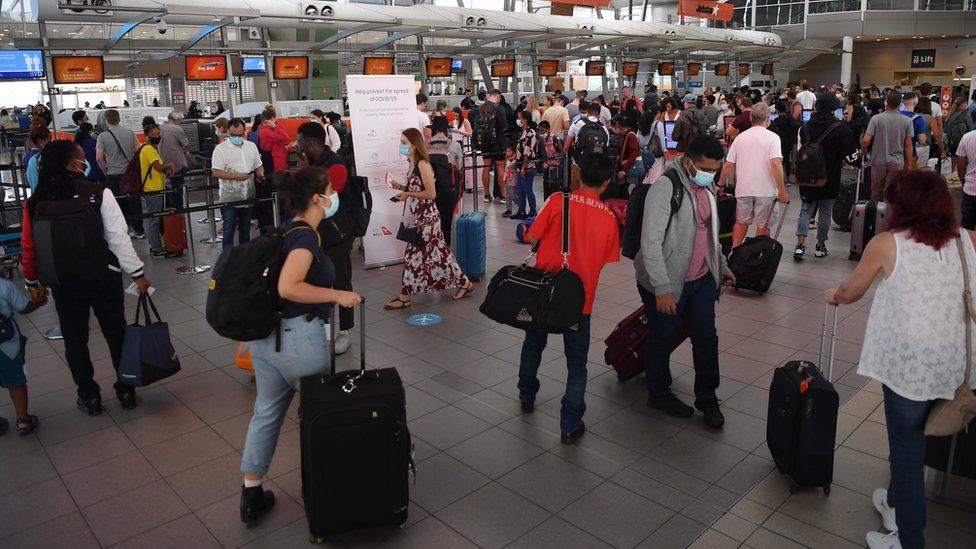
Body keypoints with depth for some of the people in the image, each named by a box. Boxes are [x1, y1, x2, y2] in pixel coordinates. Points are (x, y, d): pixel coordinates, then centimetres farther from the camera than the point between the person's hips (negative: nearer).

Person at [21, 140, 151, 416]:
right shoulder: (98, 193, -13)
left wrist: (32, 282, 14)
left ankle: (89, 396, 29)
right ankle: (126, 391, 25)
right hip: (103, 277, -2)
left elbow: (29, 247, 0)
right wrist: (137, 273, -8)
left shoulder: (35, 203, -5)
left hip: (64, 283, 2)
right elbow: (118, 237, -15)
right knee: (116, 334, 15)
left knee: (74, 340, 17)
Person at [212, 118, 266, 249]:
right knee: (229, 231, -2)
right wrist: (236, 177, -22)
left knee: (245, 229, 15)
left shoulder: (251, 146, 10)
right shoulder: (220, 149, -6)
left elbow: (258, 166, 17)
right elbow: (216, 172, -12)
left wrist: (260, 173, -6)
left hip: (248, 197, 5)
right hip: (229, 199, -5)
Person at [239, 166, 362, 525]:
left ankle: (252, 494, 27)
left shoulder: (287, 231, 10)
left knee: (267, 411, 17)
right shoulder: (305, 235, -16)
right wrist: (336, 295, -20)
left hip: (265, 335, 9)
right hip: (298, 337, -9)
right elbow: (288, 287, -28)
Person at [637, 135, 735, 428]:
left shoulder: (706, 188, 8)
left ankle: (707, 399, 28)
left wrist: (722, 267, 27)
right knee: (663, 339, 9)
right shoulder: (665, 187, -19)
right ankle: (658, 394, 30)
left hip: (702, 279, 7)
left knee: (706, 338, 11)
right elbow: (651, 241, -24)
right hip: (666, 283, -7)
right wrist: (662, 288, -27)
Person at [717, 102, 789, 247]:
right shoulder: (772, 137, -8)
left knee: (741, 222, 18)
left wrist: (720, 185, 15)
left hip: (743, 190, 3)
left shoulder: (740, 137, 4)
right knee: (763, 226, 9)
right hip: (766, 190, -3)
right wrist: (782, 190, -16)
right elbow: (776, 164, -19)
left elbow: (728, 165, 3)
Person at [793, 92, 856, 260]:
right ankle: (820, 245, 17)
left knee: (806, 209, 8)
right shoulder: (840, 129, -14)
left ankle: (800, 243, -5)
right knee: (825, 212, 9)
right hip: (830, 178, -3)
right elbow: (851, 150, -8)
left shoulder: (806, 127, -1)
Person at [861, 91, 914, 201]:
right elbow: (908, 144, -2)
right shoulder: (907, 121, -5)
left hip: (878, 161, -1)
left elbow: (866, 140, -15)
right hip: (897, 163, 1)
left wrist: (862, 151, 6)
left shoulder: (876, 119, -10)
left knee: (876, 193, 13)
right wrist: (908, 164, 7)